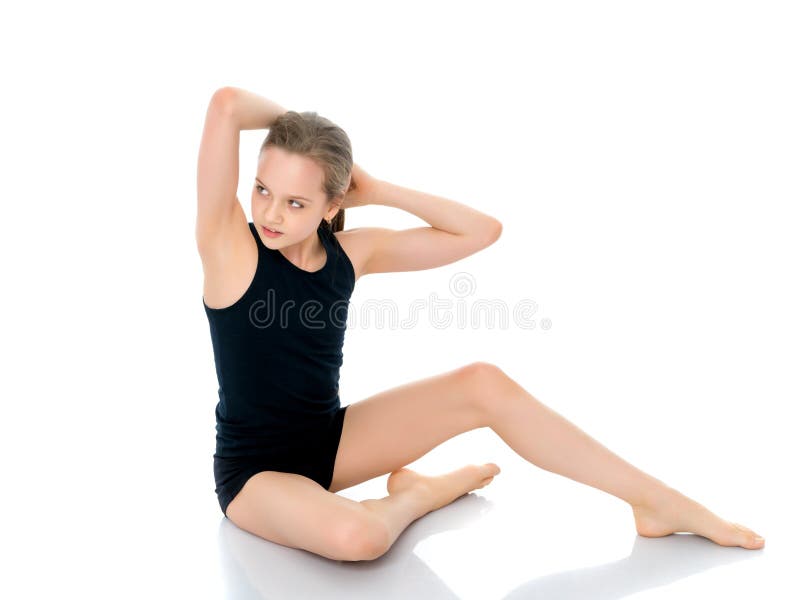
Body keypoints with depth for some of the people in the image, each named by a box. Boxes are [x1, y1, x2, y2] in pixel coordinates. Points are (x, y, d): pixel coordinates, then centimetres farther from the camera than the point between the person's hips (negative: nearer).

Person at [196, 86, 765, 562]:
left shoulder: (350, 252, -4)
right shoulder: (230, 245, -18)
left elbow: (481, 230, -4)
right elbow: (226, 104, -31)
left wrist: (376, 189, -7)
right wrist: (294, 120, -11)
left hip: (332, 441, 5)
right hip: (256, 473, -4)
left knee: (482, 383, -14)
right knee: (356, 536, -39)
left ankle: (660, 502, -5)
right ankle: (419, 495, -1)